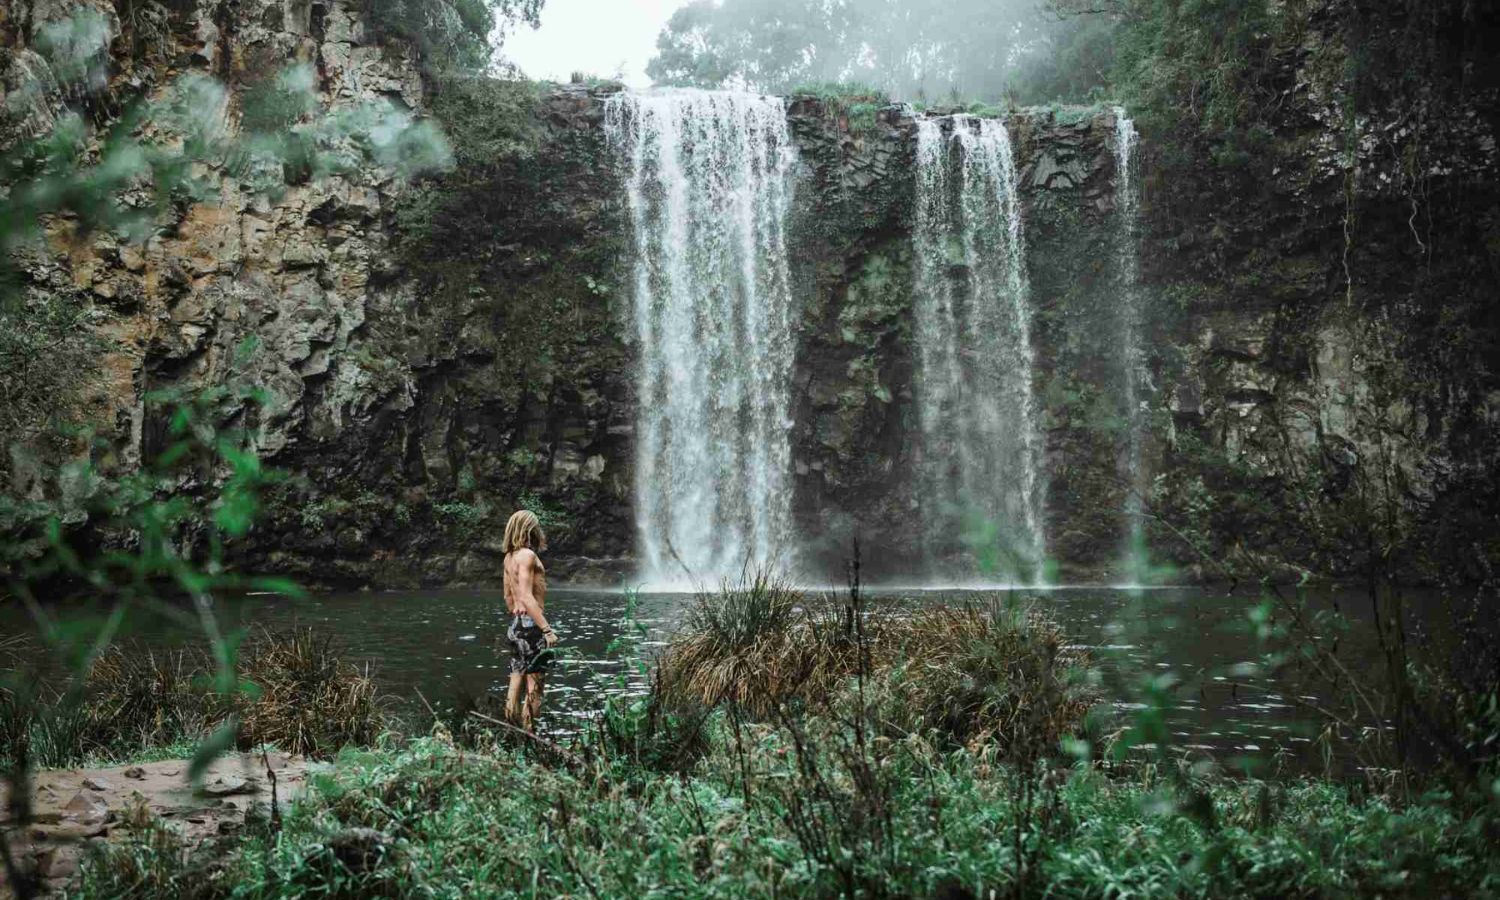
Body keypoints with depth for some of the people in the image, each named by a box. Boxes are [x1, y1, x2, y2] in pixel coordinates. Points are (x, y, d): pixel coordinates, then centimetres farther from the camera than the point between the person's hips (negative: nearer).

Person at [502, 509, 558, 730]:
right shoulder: (527, 555, -14)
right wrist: (547, 629, -25)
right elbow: (526, 597, -23)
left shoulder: (509, 557, 13)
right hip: (530, 624, -9)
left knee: (516, 685, 12)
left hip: (516, 624, 9)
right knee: (534, 687, -6)